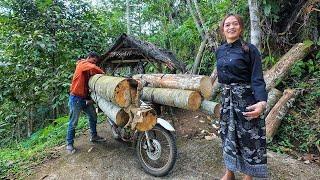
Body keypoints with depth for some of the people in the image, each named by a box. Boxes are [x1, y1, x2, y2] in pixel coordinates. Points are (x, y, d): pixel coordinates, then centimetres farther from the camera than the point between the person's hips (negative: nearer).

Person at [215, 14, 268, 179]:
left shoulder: (249, 49, -9)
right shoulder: (219, 51, 7)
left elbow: (257, 79, -13)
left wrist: (262, 102, -30)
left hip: (246, 98, -5)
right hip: (226, 99, 6)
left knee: (249, 138, 5)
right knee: (228, 135, 16)